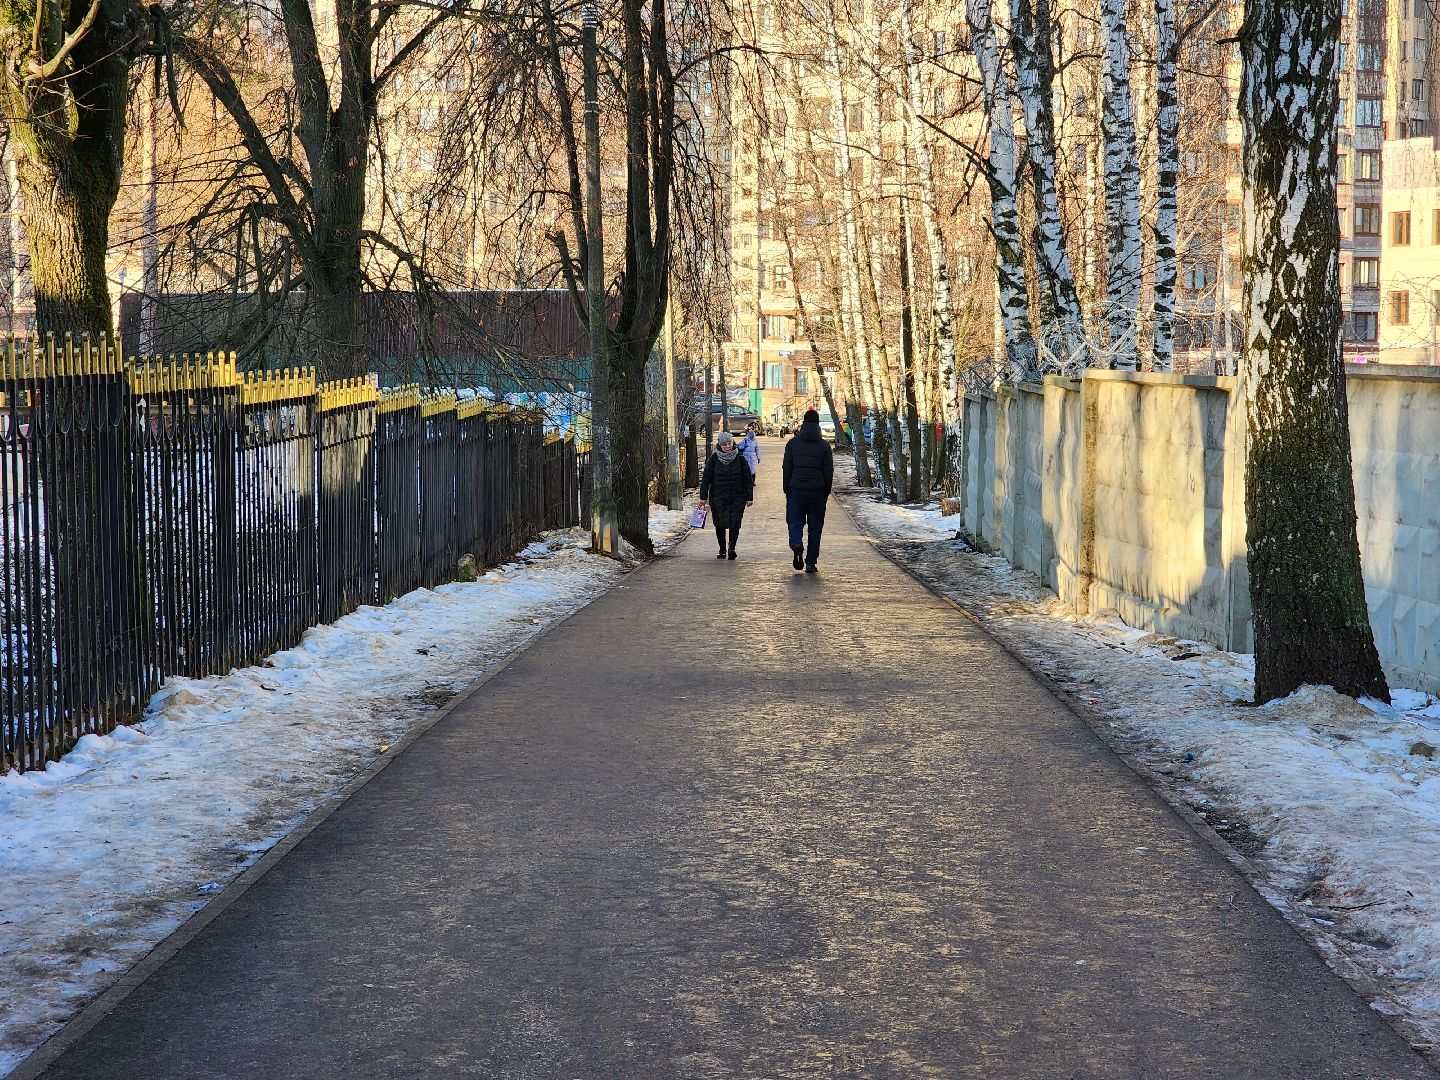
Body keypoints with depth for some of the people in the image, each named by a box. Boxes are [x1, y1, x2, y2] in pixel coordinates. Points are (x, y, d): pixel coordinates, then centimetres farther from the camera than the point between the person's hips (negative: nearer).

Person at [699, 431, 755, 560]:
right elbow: (706, 479, 3)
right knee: (720, 525, 3)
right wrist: (703, 497, -1)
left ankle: (731, 548, -11)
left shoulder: (740, 459, 2)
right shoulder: (714, 459, 0)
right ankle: (722, 550, 18)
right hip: (718, 498, 0)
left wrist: (749, 497, 4)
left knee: (735, 522, -14)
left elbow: (748, 479, 7)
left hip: (737, 497, 0)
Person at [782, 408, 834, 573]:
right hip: (817, 491, 0)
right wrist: (826, 492, 12)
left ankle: (796, 544, -25)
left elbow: (786, 469, 3)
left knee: (795, 522, 7)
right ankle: (811, 562, 6)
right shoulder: (824, 446, 0)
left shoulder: (792, 444, 2)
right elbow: (829, 472, 1)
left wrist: (787, 490, 11)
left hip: (796, 491, 0)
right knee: (815, 527, 7)